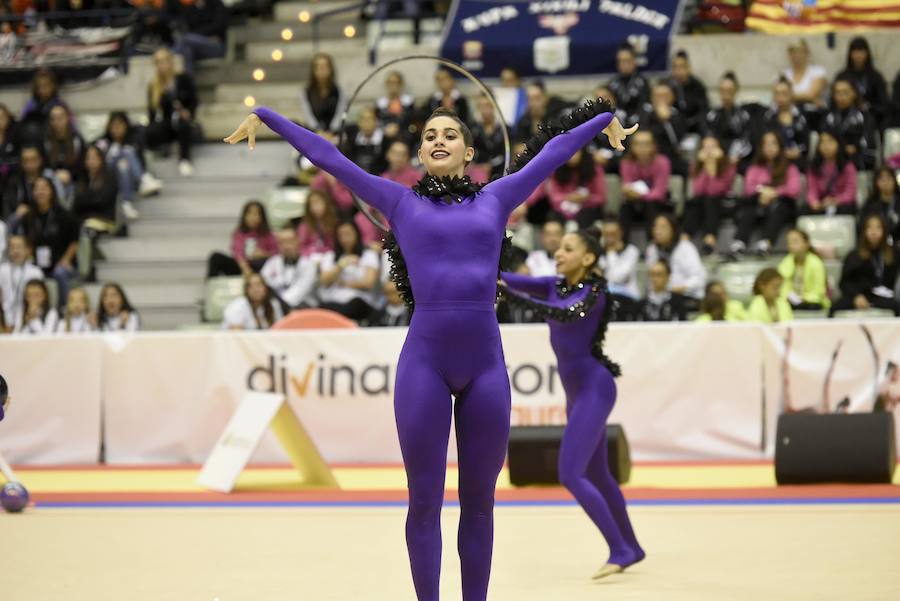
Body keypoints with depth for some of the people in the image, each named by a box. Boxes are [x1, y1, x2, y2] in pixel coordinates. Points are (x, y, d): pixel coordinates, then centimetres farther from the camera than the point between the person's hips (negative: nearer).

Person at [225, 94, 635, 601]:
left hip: (486, 363, 1)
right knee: (425, 501, 1)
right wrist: (263, 118, 21)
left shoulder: (497, 199, 13)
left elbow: (557, 149, 26)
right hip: (424, 360, -1)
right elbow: (326, 155, 16)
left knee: (479, 500, 8)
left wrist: (607, 120, 38)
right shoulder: (401, 203, 11)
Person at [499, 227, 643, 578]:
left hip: (594, 388, -9)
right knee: (595, 476, 17)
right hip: (577, 391, 9)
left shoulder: (593, 292, -14)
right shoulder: (556, 286, 8)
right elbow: (515, 282, -4)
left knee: (570, 475, -15)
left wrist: (512, 297, -42)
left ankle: (620, 551, -9)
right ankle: (631, 548, 32)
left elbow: (565, 313, -34)